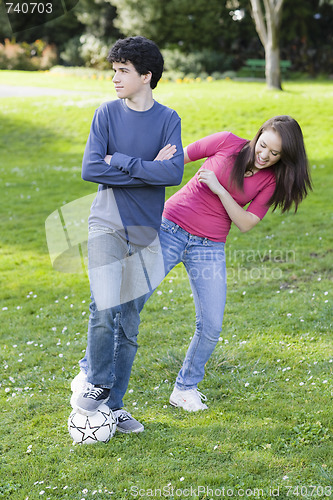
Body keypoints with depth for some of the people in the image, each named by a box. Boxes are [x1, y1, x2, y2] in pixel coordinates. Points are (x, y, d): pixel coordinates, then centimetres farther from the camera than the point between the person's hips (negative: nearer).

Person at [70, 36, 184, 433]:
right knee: (105, 310, -17)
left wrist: (121, 161, -14)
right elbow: (90, 169, -10)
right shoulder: (107, 113, 0)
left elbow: (174, 173, -13)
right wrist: (149, 169, -11)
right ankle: (95, 381, 8)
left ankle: (113, 404, 19)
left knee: (129, 324, 6)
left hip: (145, 230, 2)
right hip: (106, 224, -1)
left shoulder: (168, 119, 1)